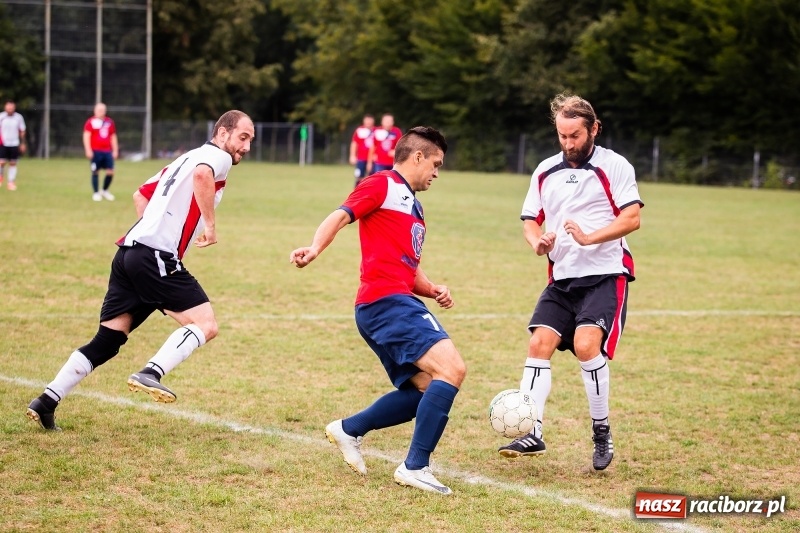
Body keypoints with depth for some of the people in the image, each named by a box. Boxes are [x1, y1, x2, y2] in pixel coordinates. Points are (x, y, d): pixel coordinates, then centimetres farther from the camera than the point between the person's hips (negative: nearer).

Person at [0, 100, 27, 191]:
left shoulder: (18, 117, -1)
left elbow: (22, 131, 8)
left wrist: (22, 144, 8)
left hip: (14, 144, 1)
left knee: (13, 163, 2)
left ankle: (11, 182, 10)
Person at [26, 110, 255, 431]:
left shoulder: (186, 159, 27)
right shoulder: (218, 157, -1)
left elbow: (141, 195, 34)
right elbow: (202, 175, -26)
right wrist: (210, 224, -19)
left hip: (130, 250, 9)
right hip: (157, 257, -9)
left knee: (107, 341, 9)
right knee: (205, 325, -10)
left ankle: (46, 402, 6)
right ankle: (150, 374, -24)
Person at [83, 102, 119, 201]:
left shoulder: (110, 122, 14)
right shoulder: (91, 122, -1)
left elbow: (113, 137, 20)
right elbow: (86, 136, -6)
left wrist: (115, 150, 15)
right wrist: (88, 150, -14)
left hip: (107, 152, 4)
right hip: (95, 151, -4)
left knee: (110, 172, -1)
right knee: (95, 172, -1)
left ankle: (104, 190, 19)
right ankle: (96, 193, 9)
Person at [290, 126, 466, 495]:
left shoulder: (413, 206, 28)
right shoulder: (382, 186, 1)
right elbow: (340, 216, -12)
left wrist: (433, 290, 11)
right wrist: (315, 249, -32)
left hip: (399, 302, 10)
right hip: (386, 300, -10)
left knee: (427, 390, 12)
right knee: (451, 369, -20)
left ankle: (349, 430, 20)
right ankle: (415, 466, -19)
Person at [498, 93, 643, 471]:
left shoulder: (614, 166, -4)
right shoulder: (545, 172, 12)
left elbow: (631, 218, -13)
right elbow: (530, 220, 19)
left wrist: (589, 237, -25)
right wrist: (538, 241, -4)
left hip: (605, 275, -6)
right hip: (562, 278, 6)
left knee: (586, 344, -22)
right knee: (539, 344, -9)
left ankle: (602, 432, -6)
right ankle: (531, 433, -9)